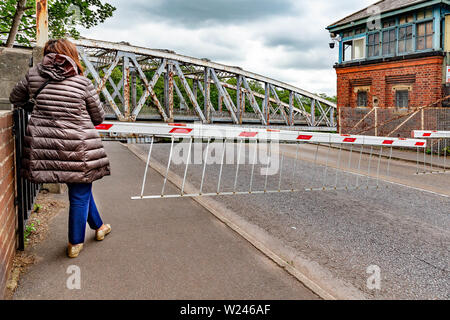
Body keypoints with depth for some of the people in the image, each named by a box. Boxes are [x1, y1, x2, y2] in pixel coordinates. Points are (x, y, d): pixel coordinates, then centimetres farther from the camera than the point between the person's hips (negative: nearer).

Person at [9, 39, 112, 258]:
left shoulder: (33, 76, 3)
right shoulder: (83, 83, -7)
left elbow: (15, 99, 18)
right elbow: (99, 118, 2)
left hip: (44, 145, 5)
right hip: (77, 147, -5)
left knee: (81, 188, 22)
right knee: (80, 195, 10)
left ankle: (98, 226, 40)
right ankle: (75, 244, 23)